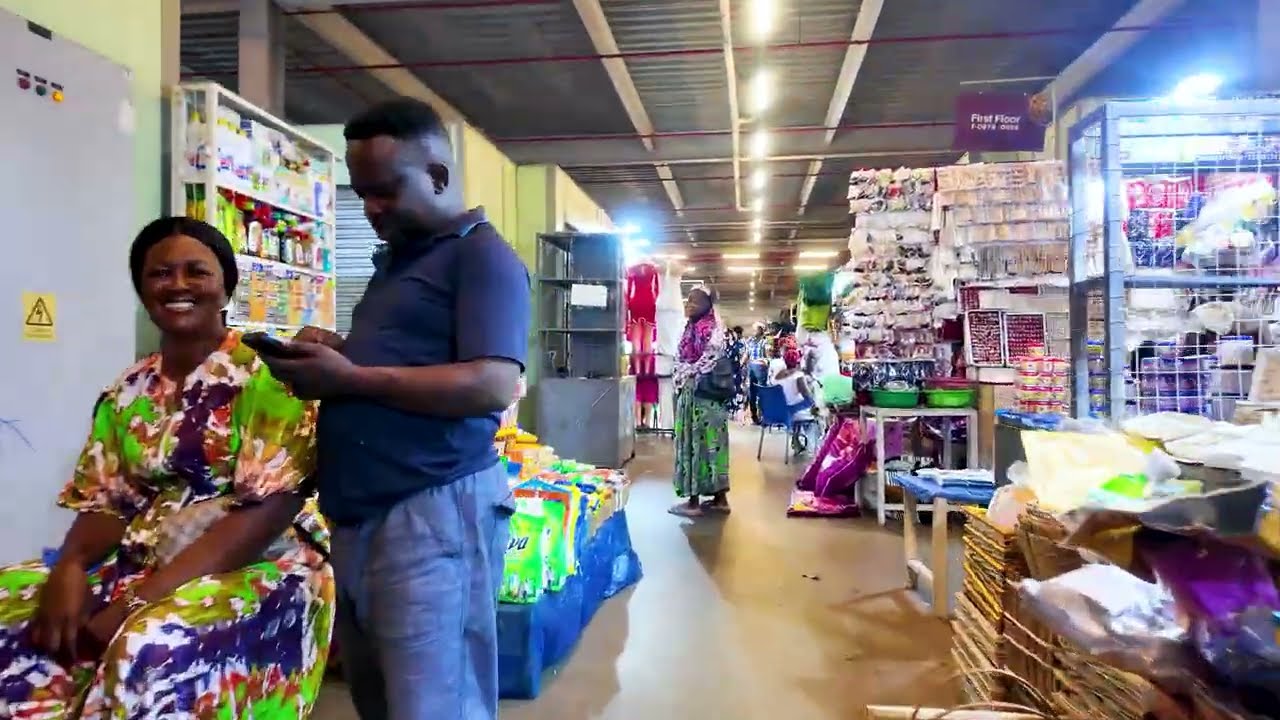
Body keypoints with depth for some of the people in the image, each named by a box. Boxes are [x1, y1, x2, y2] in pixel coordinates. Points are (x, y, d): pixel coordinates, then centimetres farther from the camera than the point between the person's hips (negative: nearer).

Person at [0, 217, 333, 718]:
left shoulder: (268, 376, -8)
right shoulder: (126, 393, 11)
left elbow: (270, 509, -16)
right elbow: (105, 504, 9)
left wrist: (143, 600, -19)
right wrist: (69, 568, -13)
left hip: (254, 572, -6)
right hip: (137, 568, 6)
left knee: (152, 650, -33)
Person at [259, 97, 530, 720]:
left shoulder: (483, 256, -8)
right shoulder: (397, 258, 21)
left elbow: (493, 387, -20)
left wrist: (350, 377, -20)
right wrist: (332, 352, 5)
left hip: (433, 511, -9)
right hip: (358, 513, 9)